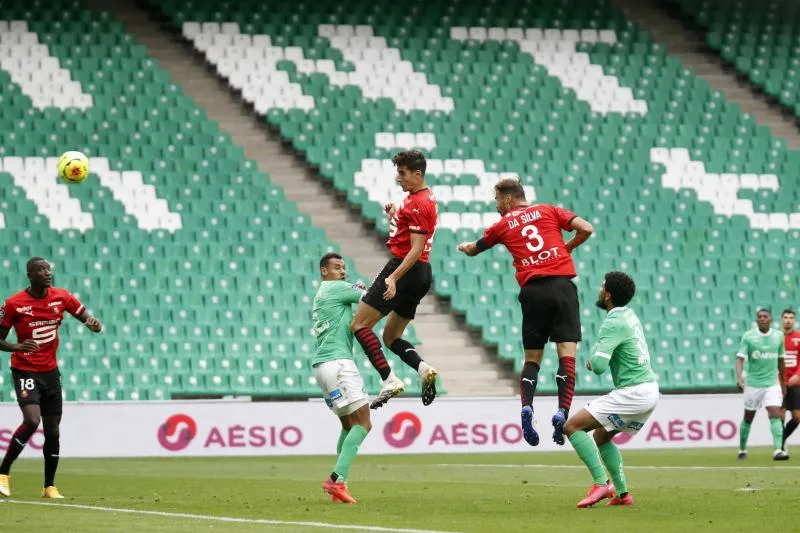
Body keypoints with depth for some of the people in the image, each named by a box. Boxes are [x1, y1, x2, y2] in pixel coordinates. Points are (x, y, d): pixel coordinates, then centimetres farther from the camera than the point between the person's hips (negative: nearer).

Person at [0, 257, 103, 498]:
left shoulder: (61, 297, 0)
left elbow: (88, 319, 5)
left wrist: (94, 324, -19)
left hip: (50, 371, 4)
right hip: (25, 371, -4)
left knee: (53, 431, 5)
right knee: (32, 420, -24)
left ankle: (50, 486, 19)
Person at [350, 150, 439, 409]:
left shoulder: (418, 203, -15)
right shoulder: (425, 198, 16)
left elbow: (416, 249, -21)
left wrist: (394, 278, -29)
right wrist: (394, 217, 13)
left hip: (406, 269, -10)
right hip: (421, 274, 10)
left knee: (360, 325, -9)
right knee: (391, 337, 15)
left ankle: (390, 379, -21)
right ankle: (423, 368, -9)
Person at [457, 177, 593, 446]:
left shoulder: (503, 225, 15)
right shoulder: (550, 211, 13)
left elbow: (473, 250, 31)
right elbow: (586, 229, 1)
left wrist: (463, 246, 54)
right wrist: (567, 248, 19)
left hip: (532, 290, 1)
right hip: (562, 285, -1)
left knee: (532, 358, 11)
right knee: (567, 353, -4)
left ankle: (526, 406, -11)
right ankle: (562, 412, -20)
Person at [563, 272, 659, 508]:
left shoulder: (613, 323, -15)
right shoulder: (629, 315, 14)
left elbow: (598, 366, -23)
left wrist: (593, 360, 0)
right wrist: (595, 360, 9)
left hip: (632, 392, -10)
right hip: (650, 390, 10)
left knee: (572, 426, -10)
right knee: (601, 437, 25)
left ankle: (601, 483, -18)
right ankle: (622, 493, 17)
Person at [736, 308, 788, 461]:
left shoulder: (778, 336, 4)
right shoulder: (748, 336, -6)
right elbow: (740, 358, -13)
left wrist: (783, 382, 19)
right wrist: (739, 376, -30)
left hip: (772, 383, 1)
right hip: (753, 383, -1)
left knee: (775, 414, -16)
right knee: (748, 418, 9)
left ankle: (778, 450, -23)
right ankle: (742, 450, 26)